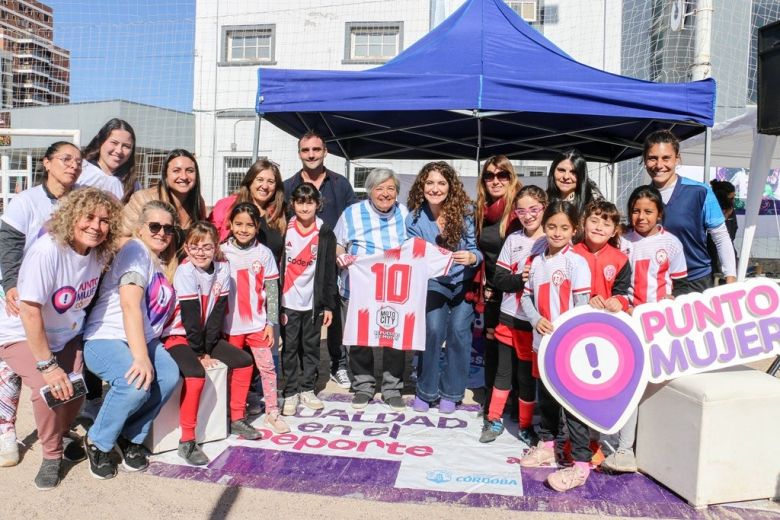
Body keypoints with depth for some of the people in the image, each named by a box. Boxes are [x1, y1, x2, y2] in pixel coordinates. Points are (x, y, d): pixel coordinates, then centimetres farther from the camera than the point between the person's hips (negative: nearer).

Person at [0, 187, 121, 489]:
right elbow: (30, 311, -28)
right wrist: (48, 365, -26)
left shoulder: (101, 252, -13)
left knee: (73, 391, -7)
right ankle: (51, 455, 1)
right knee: (48, 388, -25)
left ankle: (60, 436, 28)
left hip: (65, 335, 5)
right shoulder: (47, 251, -30)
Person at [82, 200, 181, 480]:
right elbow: (130, 305, -23)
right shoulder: (135, 250, -12)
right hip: (105, 338, -7)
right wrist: (141, 357, -30)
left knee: (169, 377, -21)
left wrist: (148, 350, -1)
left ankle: (131, 437, 2)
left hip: (143, 340, 7)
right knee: (136, 384, -32)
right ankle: (97, 441, -4)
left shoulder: (165, 264, 13)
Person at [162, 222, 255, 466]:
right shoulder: (185, 272, -19)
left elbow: (218, 313, -5)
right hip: (177, 336, -6)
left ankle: (237, 418, 16)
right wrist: (199, 353, -15)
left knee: (244, 361, 0)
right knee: (196, 374, -30)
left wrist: (208, 350, -9)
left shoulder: (223, 269, -4)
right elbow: (190, 317, -19)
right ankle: (187, 441, -18)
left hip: (204, 335, 7)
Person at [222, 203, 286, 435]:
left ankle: (272, 412, 18)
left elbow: (272, 291, 1)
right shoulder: (222, 252, -2)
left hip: (257, 323, 1)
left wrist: (271, 322, -2)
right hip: (230, 324, 0)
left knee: (267, 367, 4)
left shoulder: (264, 253, -1)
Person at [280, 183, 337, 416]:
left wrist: (329, 305, 0)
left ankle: (307, 390, 24)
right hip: (288, 301, 0)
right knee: (290, 348, 6)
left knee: (311, 346, 10)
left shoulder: (325, 233, 0)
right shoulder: (284, 230, 0)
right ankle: (290, 393, 17)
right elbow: (277, 267, 1)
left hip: (314, 301, 1)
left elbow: (329, 272, 2)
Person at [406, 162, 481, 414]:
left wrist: (472, 257, -31)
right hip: (434, 282, 0)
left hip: (464, 281, 0)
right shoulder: (415, 218, -7)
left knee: (458, 330, -11)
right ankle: (426, 390, 7)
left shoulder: (464, 211, -11)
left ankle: (450, 392, 10)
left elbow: (475, 250, -9)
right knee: (433, 329, -15)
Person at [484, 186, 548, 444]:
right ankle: (495, 420, 27)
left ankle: (525, 425, 26)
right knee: (503, 370, 12)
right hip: (508, 317, 3)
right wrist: (523, 278, -17)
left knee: (527, 375, 7)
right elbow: (499, 279, -1)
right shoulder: (513, 240, 3)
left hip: (534, 321, -3)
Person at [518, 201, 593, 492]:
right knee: (545, 396, 18)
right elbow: (526, 297, 12)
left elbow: (582, 306, -13)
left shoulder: (576, 262, -9)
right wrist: (537, 319, -7)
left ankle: (581, 463, 5)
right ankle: (548, 446, 36)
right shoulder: (537, 262, 10)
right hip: (543, 342, 7)